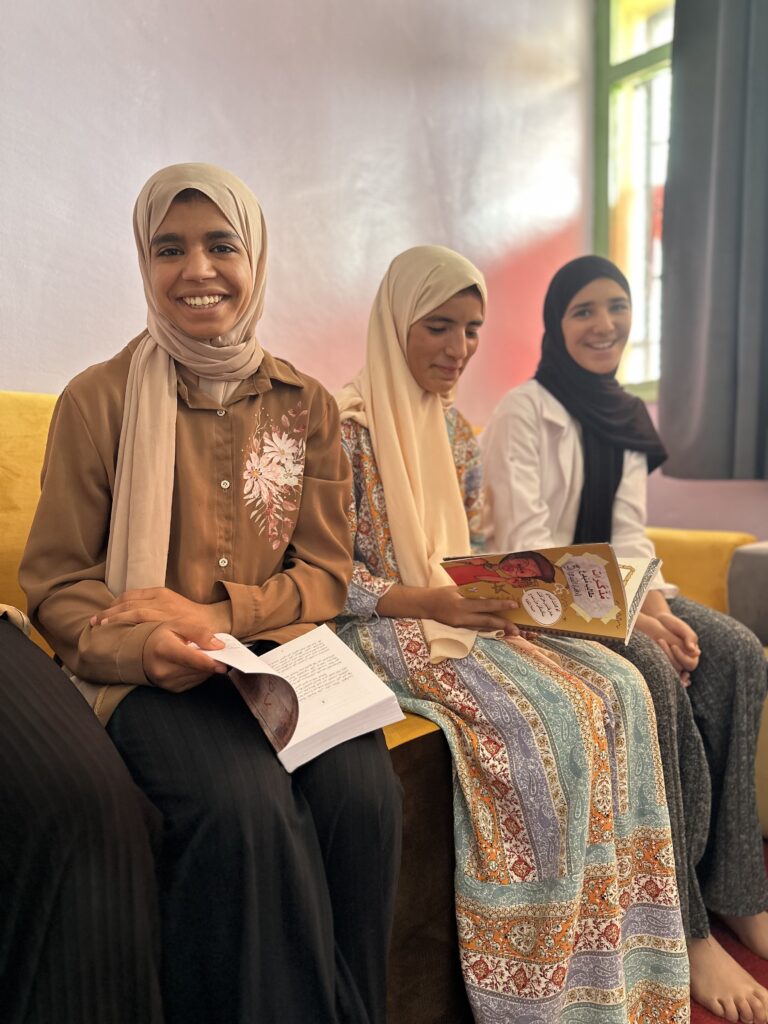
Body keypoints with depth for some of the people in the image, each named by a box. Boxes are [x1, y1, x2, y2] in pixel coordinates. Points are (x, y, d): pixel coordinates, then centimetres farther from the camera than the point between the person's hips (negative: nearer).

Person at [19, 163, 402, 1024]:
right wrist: (140, 646, -20)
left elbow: (326, 573, 6)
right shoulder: (99, 399, -1)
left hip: (280, 654, 3)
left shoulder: (307, 406, 7)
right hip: (149, 673, -2)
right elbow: (55, 583, 2)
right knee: (246, 802, -30)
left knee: (364, 791, -24)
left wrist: (216, 614, -12)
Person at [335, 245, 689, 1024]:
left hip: (468, 616, 7)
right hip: (387, 629, -7)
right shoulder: (349, 425, -10)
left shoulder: (454, 428, 14)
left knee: (612, 688, -15)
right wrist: (430, 602, -22)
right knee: (537, 720, -29)